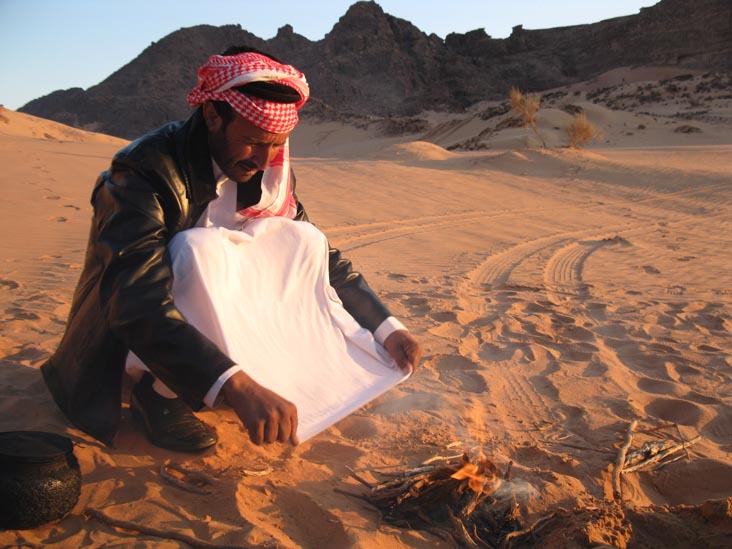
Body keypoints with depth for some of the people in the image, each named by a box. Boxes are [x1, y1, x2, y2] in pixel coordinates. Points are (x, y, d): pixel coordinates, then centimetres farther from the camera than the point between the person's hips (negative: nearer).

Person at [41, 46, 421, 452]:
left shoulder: (270, 174, -8)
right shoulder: (142, 172, -27)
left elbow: (321, 262, -1)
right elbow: (138, 306, -40)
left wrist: (386, 330, -14)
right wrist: (238, 387, -52)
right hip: (127, 341, -6)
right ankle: (159, 396, -9)